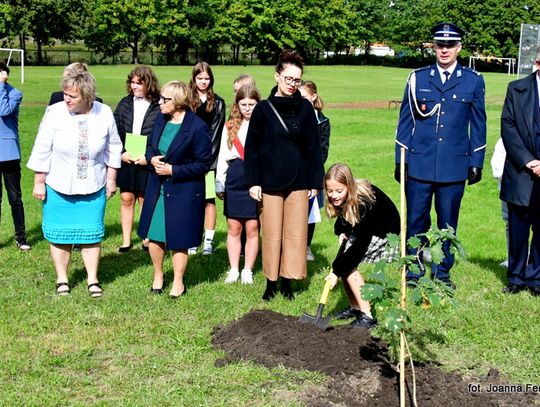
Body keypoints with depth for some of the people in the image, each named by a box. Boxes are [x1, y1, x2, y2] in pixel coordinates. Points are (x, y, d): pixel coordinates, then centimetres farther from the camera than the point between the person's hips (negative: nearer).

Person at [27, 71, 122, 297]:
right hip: (59, 187, -1)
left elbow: (113, 149, 5)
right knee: (60, 233, 8)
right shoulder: (55, 112, -13)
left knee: (91, 233, 5)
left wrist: (111, 179, 6)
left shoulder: (104, 114, -7)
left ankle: (93, 279, 19)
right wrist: (39, 183, -4)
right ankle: (62, 279, 23)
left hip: (93, 187, 1)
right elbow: (42, 151, -6)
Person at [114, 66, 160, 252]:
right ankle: (126, 240, 16)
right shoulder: (125, 104, 5)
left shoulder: (159, 106, -8)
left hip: (147, 162, -3)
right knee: (127, 198, 7)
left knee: (144, 199, 6)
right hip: (126, 160, 3)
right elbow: (115, 131, 4)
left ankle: (147, 238, 21)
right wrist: (121, 153, -8)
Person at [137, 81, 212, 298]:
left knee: (178, 241, 6)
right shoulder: (161, 119, 2)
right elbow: (150, 146, 16)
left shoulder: (197, 128, -18)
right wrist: (151, 159, -7)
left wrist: (173, 170, -19)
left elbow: (203, 164, -15)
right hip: (157, 188, 6)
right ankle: (158, 276, 34)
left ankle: (178, 283, 25)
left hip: (183, 192, -6)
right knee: (153, 236, 13)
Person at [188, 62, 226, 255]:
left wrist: (210, 154, -7)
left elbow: (218, 132, 2)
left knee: (209, 200, -1)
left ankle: (209, 240, 6)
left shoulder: (218, 103, 8)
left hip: (210, 158, 0)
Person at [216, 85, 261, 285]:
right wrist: (219, 185, 8)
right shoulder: (229, 127, 10)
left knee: (252, 228, 3)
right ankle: (233, 270, 19)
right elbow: (222, 156, 12)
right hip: (234, 180, 3)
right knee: (234, 228, 8)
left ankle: (247, 270, 15)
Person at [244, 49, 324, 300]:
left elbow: (313, 147, 6)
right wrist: (253, 181, -4)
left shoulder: (305, 108, 3)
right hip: (270, 182, -1)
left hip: (298, 181, 1)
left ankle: (288, 281, 16)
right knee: (272, 234, 4)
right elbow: (252, 148, 1)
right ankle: (271, 282, 16)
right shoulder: (263, 109, -1)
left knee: (296, 233, 4)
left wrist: (315, 181, 3)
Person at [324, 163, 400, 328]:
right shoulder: (343, 198, -13)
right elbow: (344, 217, 11)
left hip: (386, 235, -8)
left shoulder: (365, 201, -35)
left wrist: (337, 271, -31)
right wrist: (342, 232, -11)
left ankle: (367, 316, -14)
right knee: (342, 260, -7)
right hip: (361, 230, 8)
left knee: (347, 264, -19)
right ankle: (355, 307, 9)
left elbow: (360, 244, -32)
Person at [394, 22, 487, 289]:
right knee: (416, 221, 3)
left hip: (454, 165, 0)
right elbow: (405, 121, 8)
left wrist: (477, 163, 5)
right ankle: (414, 272, 15)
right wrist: (400, 159, 4)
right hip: (419, 164, 0)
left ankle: (442, 273, 19)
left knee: (448, 222, 7)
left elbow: (478, 125, 9)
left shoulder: (473, 81, 7)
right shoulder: (418, 78, 6)